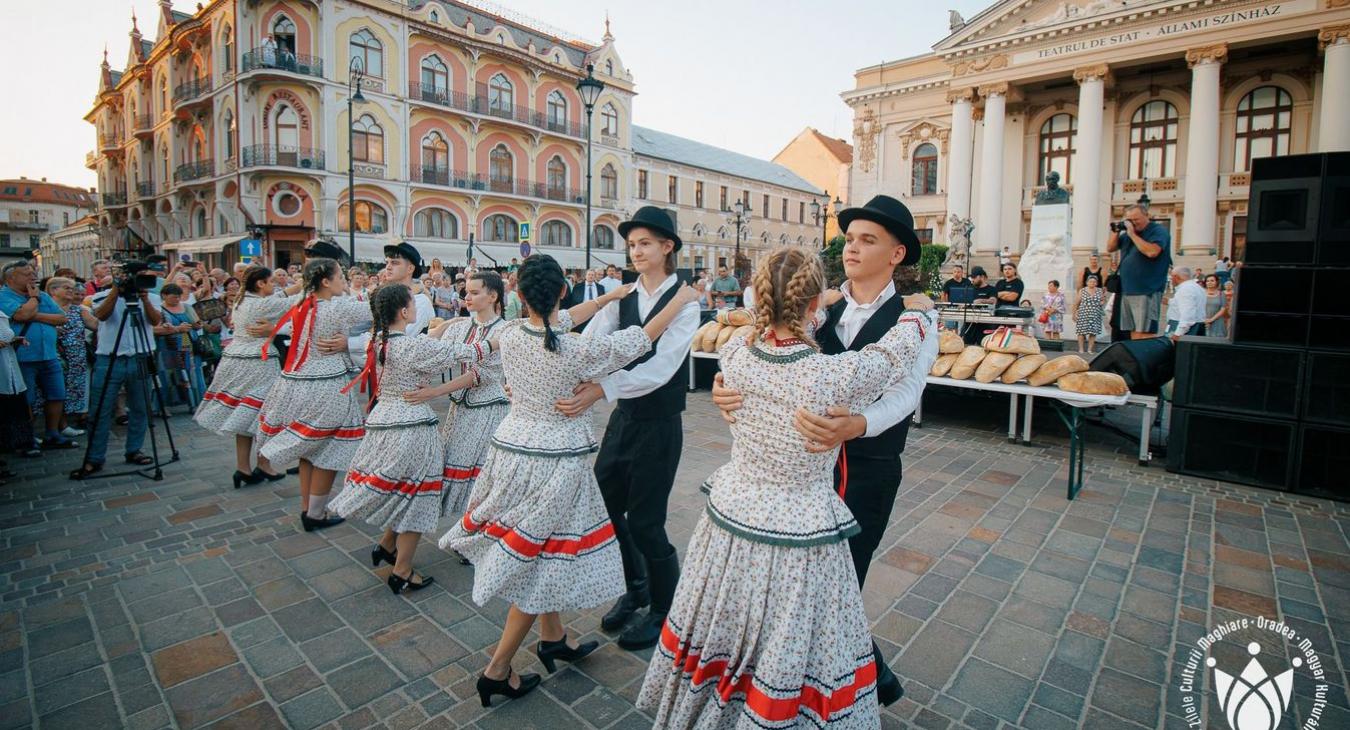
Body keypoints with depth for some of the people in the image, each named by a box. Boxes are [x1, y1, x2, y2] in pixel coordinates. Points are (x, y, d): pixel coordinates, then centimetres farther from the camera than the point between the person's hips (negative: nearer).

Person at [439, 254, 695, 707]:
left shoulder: (509, 336, -5)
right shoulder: (578, 350, -21)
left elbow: (555, 324, 13)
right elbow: (641, 340, -10)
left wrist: (610, 296, 21)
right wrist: (681, 299, 4)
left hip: (512, 447, 6)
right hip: (557, 460, -6)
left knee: (535, 558, 21)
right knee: (540, 563, 9)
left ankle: (553, 639, 41)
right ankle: (498, 671, 20)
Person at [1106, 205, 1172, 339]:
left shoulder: (1158, 231, -4)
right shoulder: (1128, 233, 17)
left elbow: (1152, 252, -20)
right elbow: (1110, 248, 17)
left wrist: (1132, 234, -15)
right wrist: (1116, 231, 2)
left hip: (1147, 292, -7)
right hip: (1127, 291, 7)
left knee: (1145, 333, -12)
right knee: (1133, 333, 7)